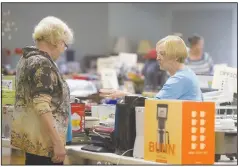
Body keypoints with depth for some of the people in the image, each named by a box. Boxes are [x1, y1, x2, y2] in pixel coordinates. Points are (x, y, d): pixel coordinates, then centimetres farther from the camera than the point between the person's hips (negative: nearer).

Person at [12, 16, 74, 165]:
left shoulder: (27, 58, 14)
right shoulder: (42, 64, -17)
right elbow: (42, 107, -25)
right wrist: (58, 142, -25)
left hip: (29, 136, 10)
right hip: (42, 140, -10)